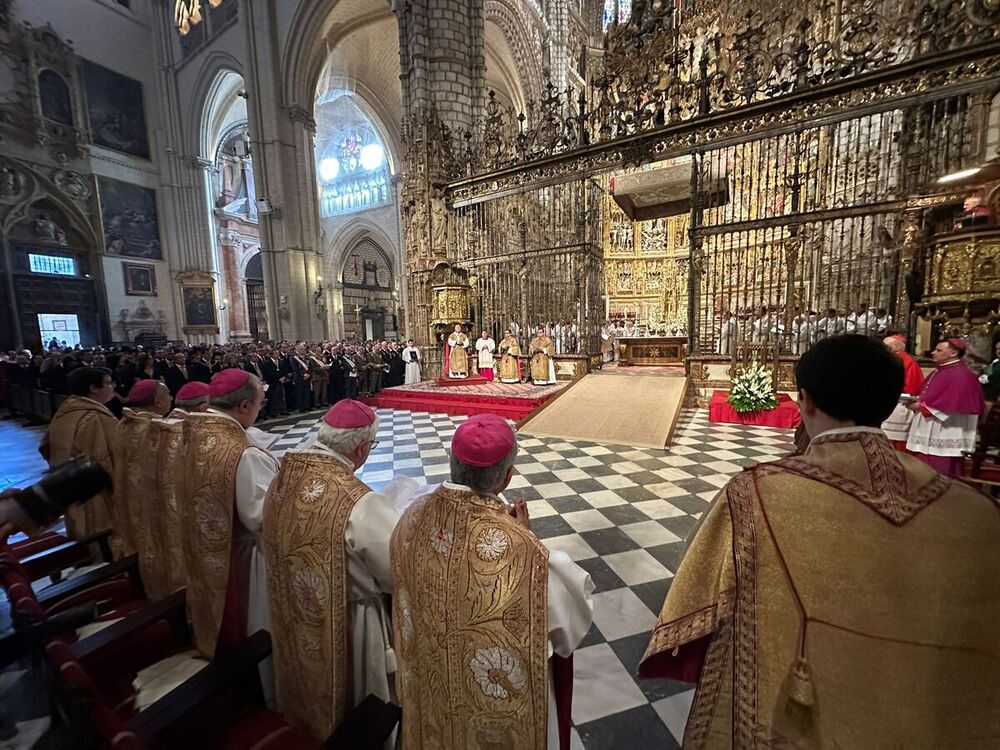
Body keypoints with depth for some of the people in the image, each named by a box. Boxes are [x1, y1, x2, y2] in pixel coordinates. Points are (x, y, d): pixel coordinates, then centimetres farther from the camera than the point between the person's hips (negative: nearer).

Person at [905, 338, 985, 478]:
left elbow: (952, 405, -21)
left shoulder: (961, 375, -13)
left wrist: (922, 405, -14)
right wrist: (919, 400, 2)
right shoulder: (939, 372, 14)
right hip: (929, 433, 9)